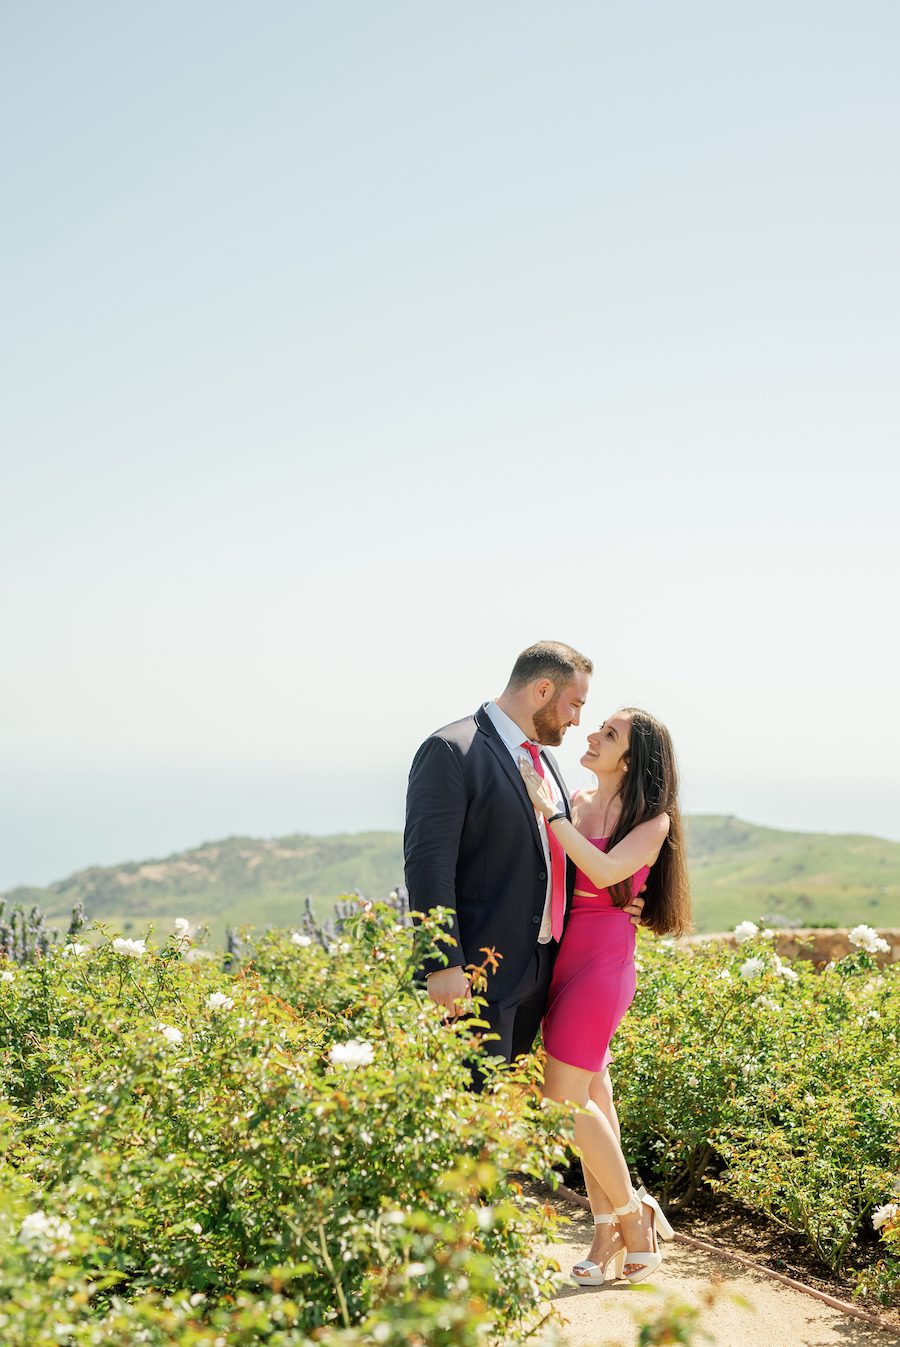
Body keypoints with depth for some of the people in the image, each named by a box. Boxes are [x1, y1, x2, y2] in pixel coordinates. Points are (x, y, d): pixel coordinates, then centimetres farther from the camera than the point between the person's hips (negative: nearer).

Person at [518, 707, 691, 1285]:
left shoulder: (652, 821, -5)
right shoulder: (573, 803, 10)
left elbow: (606, 871, -22)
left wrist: (548, 809, -20)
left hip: (603, 957, -6)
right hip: (561, 954, 6)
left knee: (566, 1097, -8)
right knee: (592, 1096, 9)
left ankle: (634, 1214, 9)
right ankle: (611, 1232, 17)